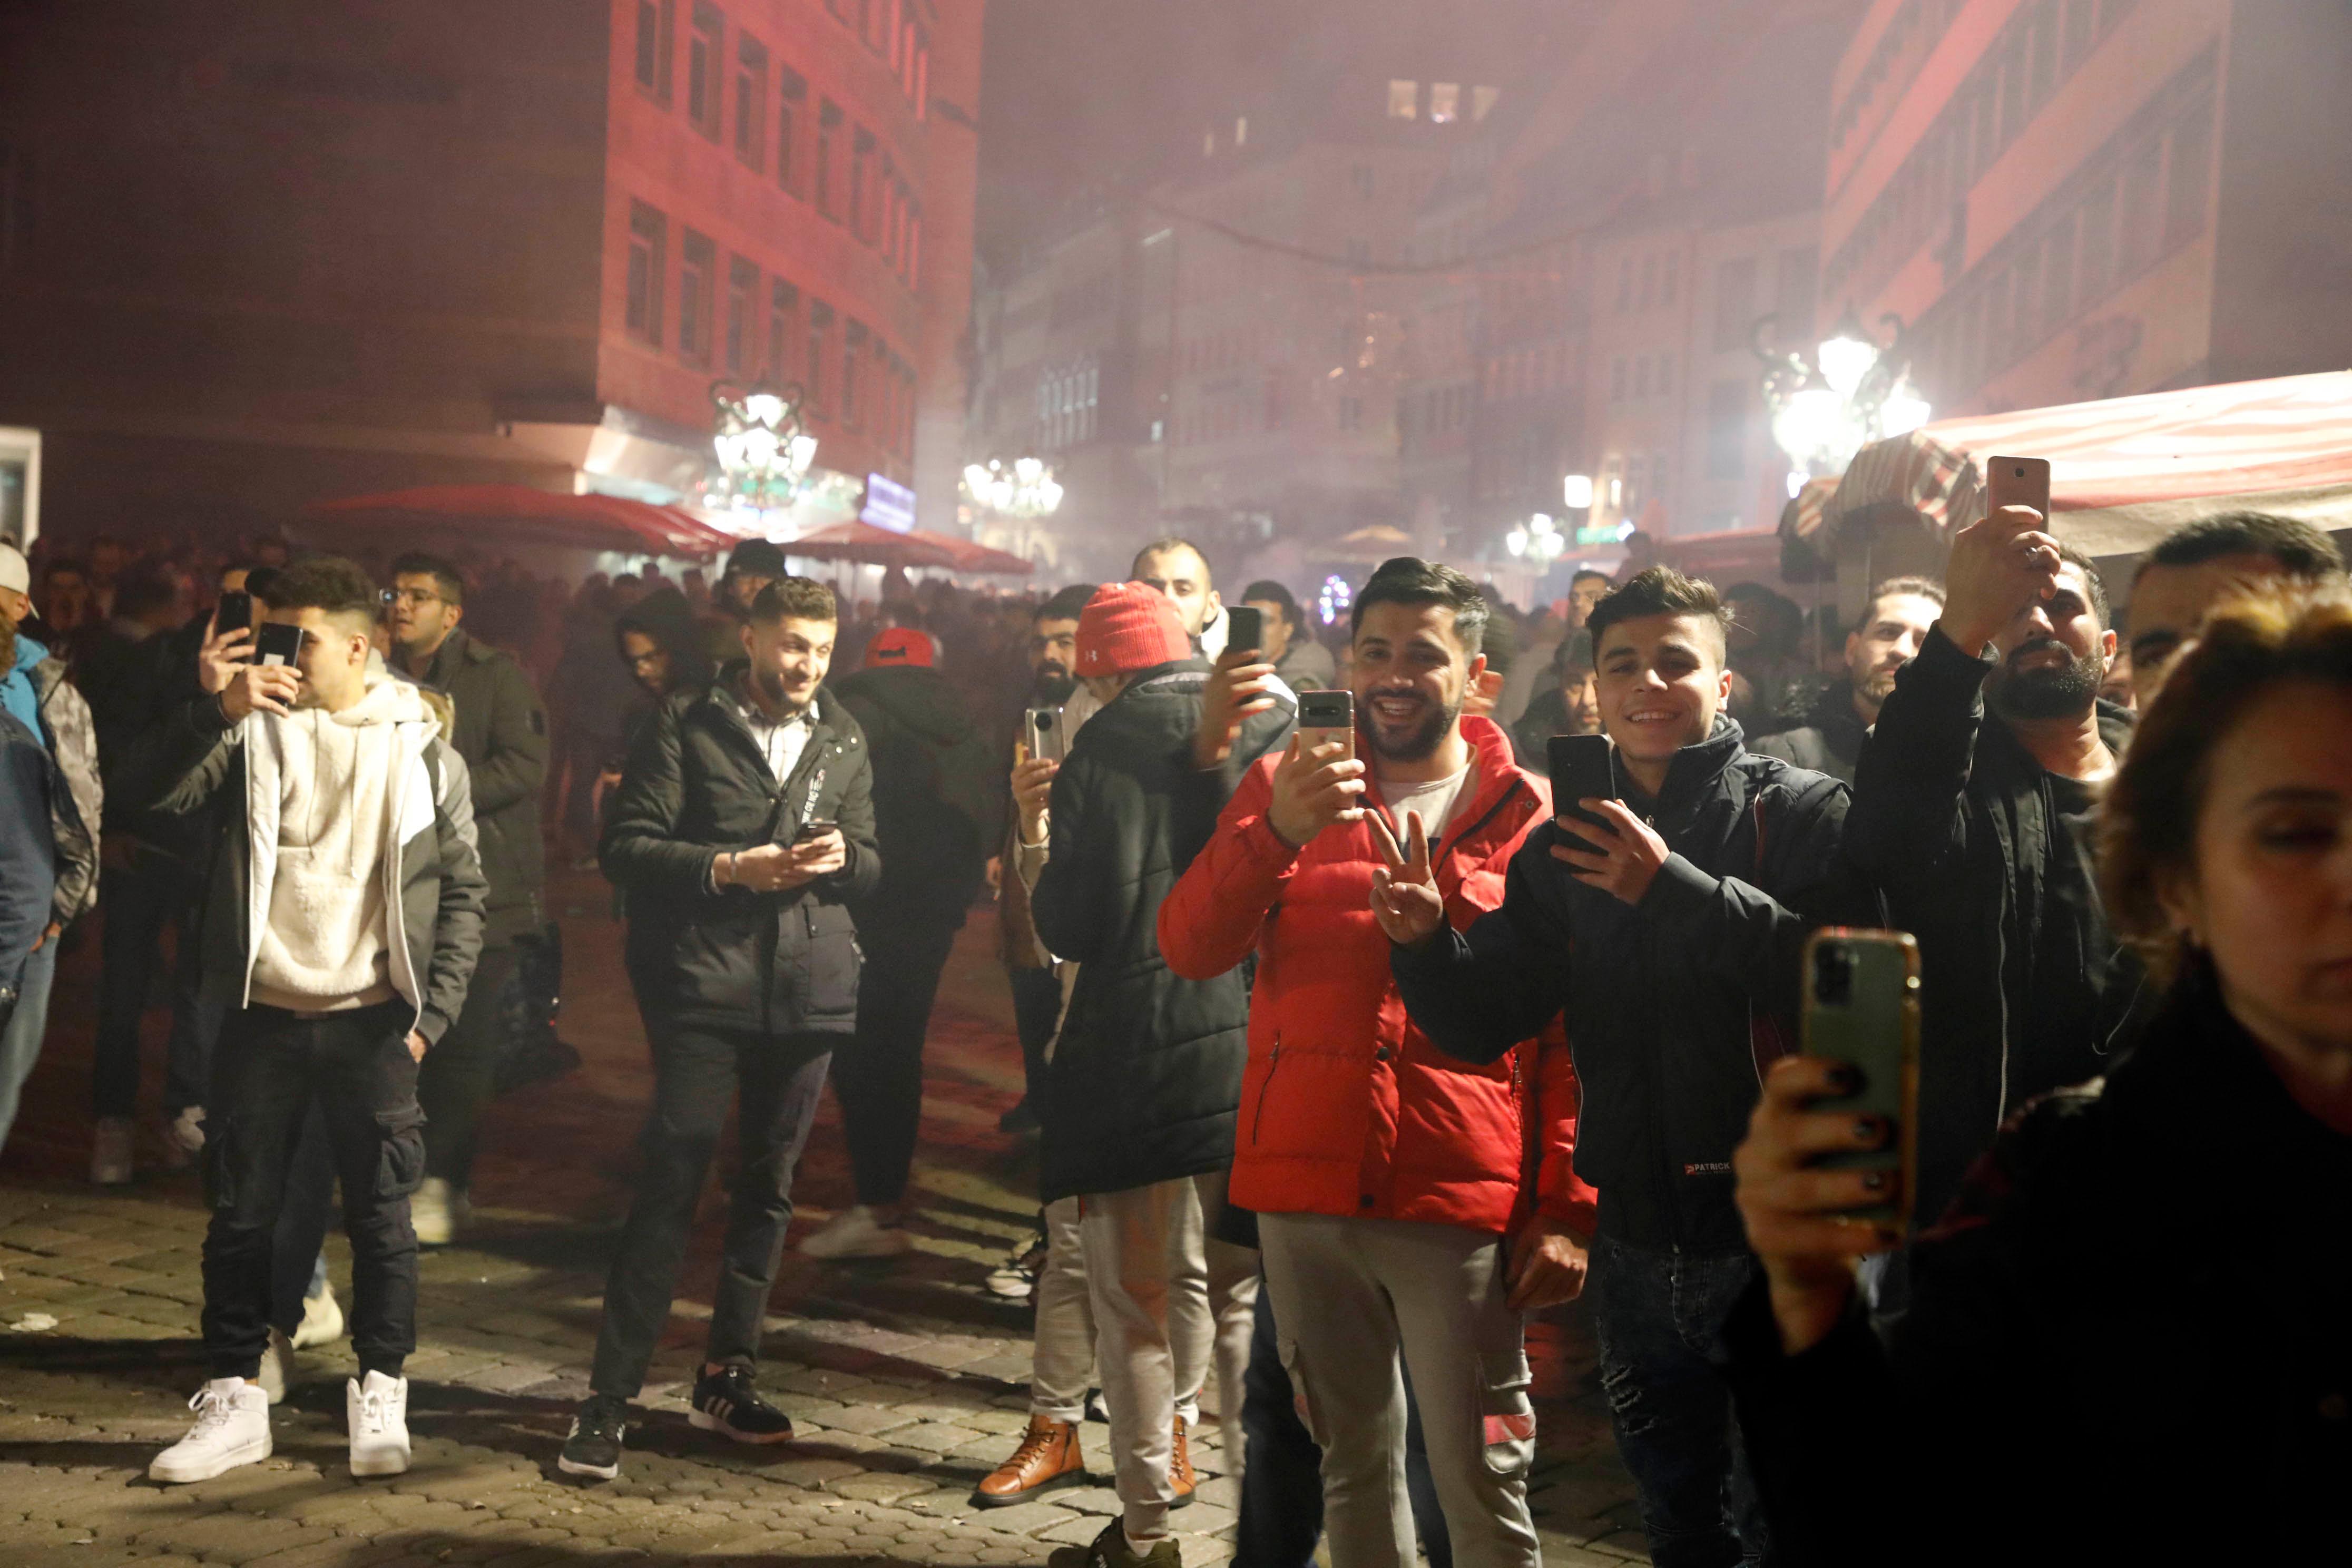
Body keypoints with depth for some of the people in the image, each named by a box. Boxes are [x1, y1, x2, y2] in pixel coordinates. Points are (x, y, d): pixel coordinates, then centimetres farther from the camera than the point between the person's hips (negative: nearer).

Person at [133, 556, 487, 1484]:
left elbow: (462, 894, 4)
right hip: (263, 1017, 2)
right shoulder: (252, 728, 6)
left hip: (374, 1023, -1)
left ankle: (381, 1398, 17)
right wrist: (214, 710, -24)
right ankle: (234, 1401, 18)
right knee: (241, 1214, 7)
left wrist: (434, 1013, -4)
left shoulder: (422, 749, 3)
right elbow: (154, 791, -9)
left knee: (382, 1217, 4)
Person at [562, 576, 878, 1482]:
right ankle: (611, 1394, 0)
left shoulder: (844, 742, 13)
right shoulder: (687, 726, -1)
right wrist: (728, 868, -18)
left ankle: (726, 1378, 24)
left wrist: (844, 856, -6)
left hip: (809, 989, 5)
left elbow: (871, 864, 17)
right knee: (672, 1183, -7)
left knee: (769, 1187, 11)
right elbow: (625, 846, -7)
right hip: (704, 987, -5)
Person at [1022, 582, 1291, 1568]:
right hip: (1265, 1056, 5)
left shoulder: (1104, 752, -8)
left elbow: (1071, 929, -12)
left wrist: (1036, 834, 4)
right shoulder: (1278, 730, 4)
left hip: (1143, 1067, -4)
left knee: (1139, 1302, 8)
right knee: (1249, 1299, 16)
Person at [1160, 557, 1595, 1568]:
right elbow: (1189, 949, -2)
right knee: (1354, 1464, 15)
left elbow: (1575, 1035, 1)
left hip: (1464, 1203, -3)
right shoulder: (1288, 785, 9)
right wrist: (1276, 830, -17)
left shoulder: (1530, 816, 2)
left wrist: (1564, 1210, -5)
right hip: (1306, 1190, 3)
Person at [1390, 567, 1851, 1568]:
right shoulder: (1567, 846, 9)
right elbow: (1483, 1023, 4)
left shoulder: (1802, 813, -5)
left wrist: (1676, 889, -23)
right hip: (1638, 1247, 5)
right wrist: (1424, 942, -15)